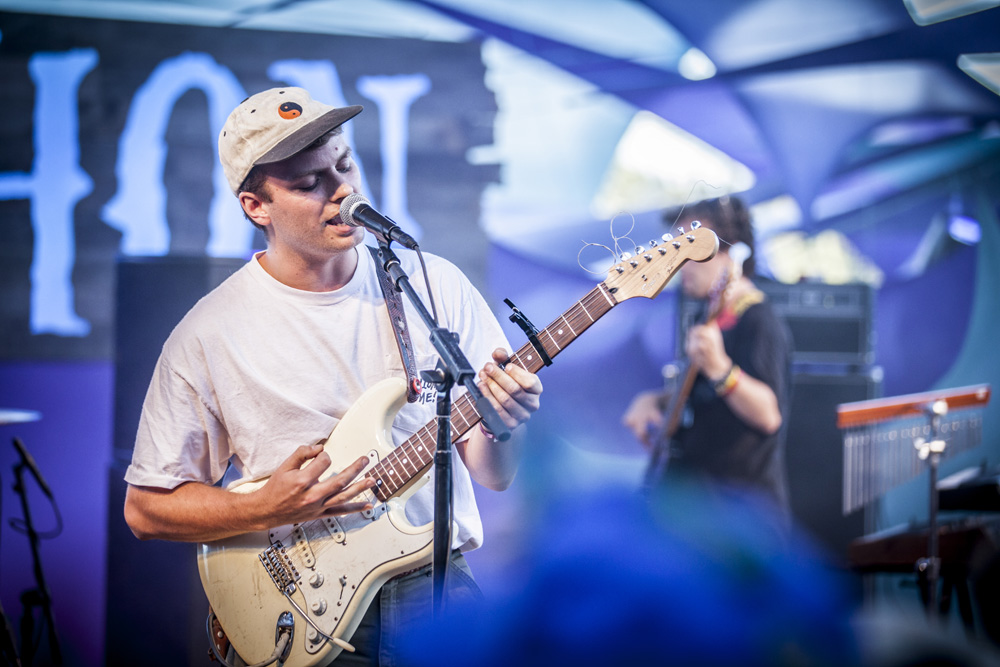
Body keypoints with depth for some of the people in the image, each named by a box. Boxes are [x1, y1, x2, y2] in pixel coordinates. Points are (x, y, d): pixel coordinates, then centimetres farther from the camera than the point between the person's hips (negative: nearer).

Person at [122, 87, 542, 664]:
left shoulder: (436, 286, 5)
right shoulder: (210, 336, -3)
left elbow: (493, 476, 9)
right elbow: (146, 508, 4)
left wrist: (497, 425, -13)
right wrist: (269, 509, -10)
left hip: (437, 587, 2)